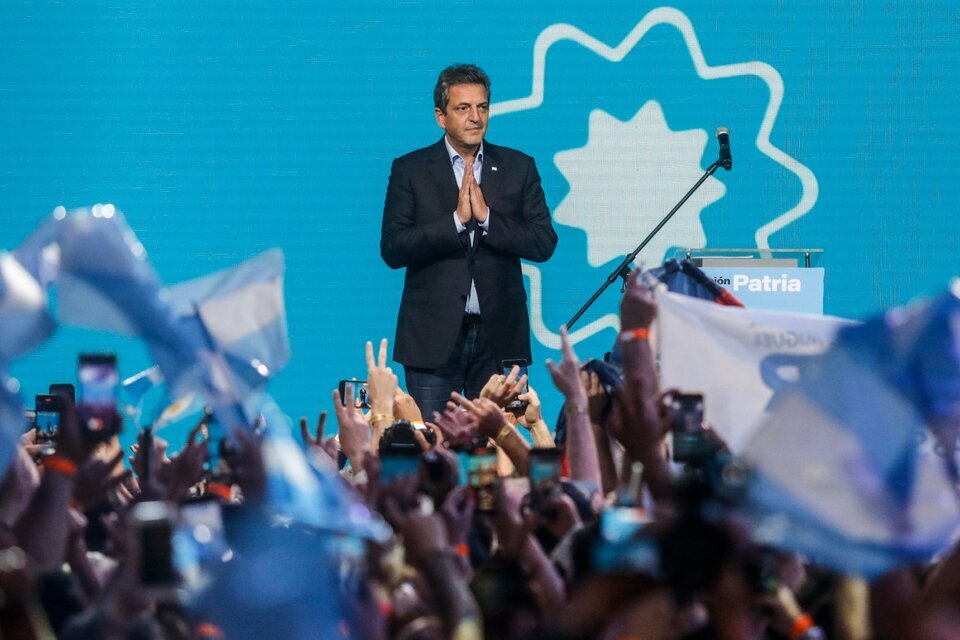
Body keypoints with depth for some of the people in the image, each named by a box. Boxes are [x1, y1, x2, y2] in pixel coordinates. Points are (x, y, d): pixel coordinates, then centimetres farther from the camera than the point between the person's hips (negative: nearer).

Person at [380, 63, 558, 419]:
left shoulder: (518, 167, 9)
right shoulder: (410, 170, 5)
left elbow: (544, 244, 2)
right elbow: (392, 250, -5)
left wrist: (486, 216, -12)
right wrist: (456, 219, -15)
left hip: (498, 335, 1)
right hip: (434, 336, -1)